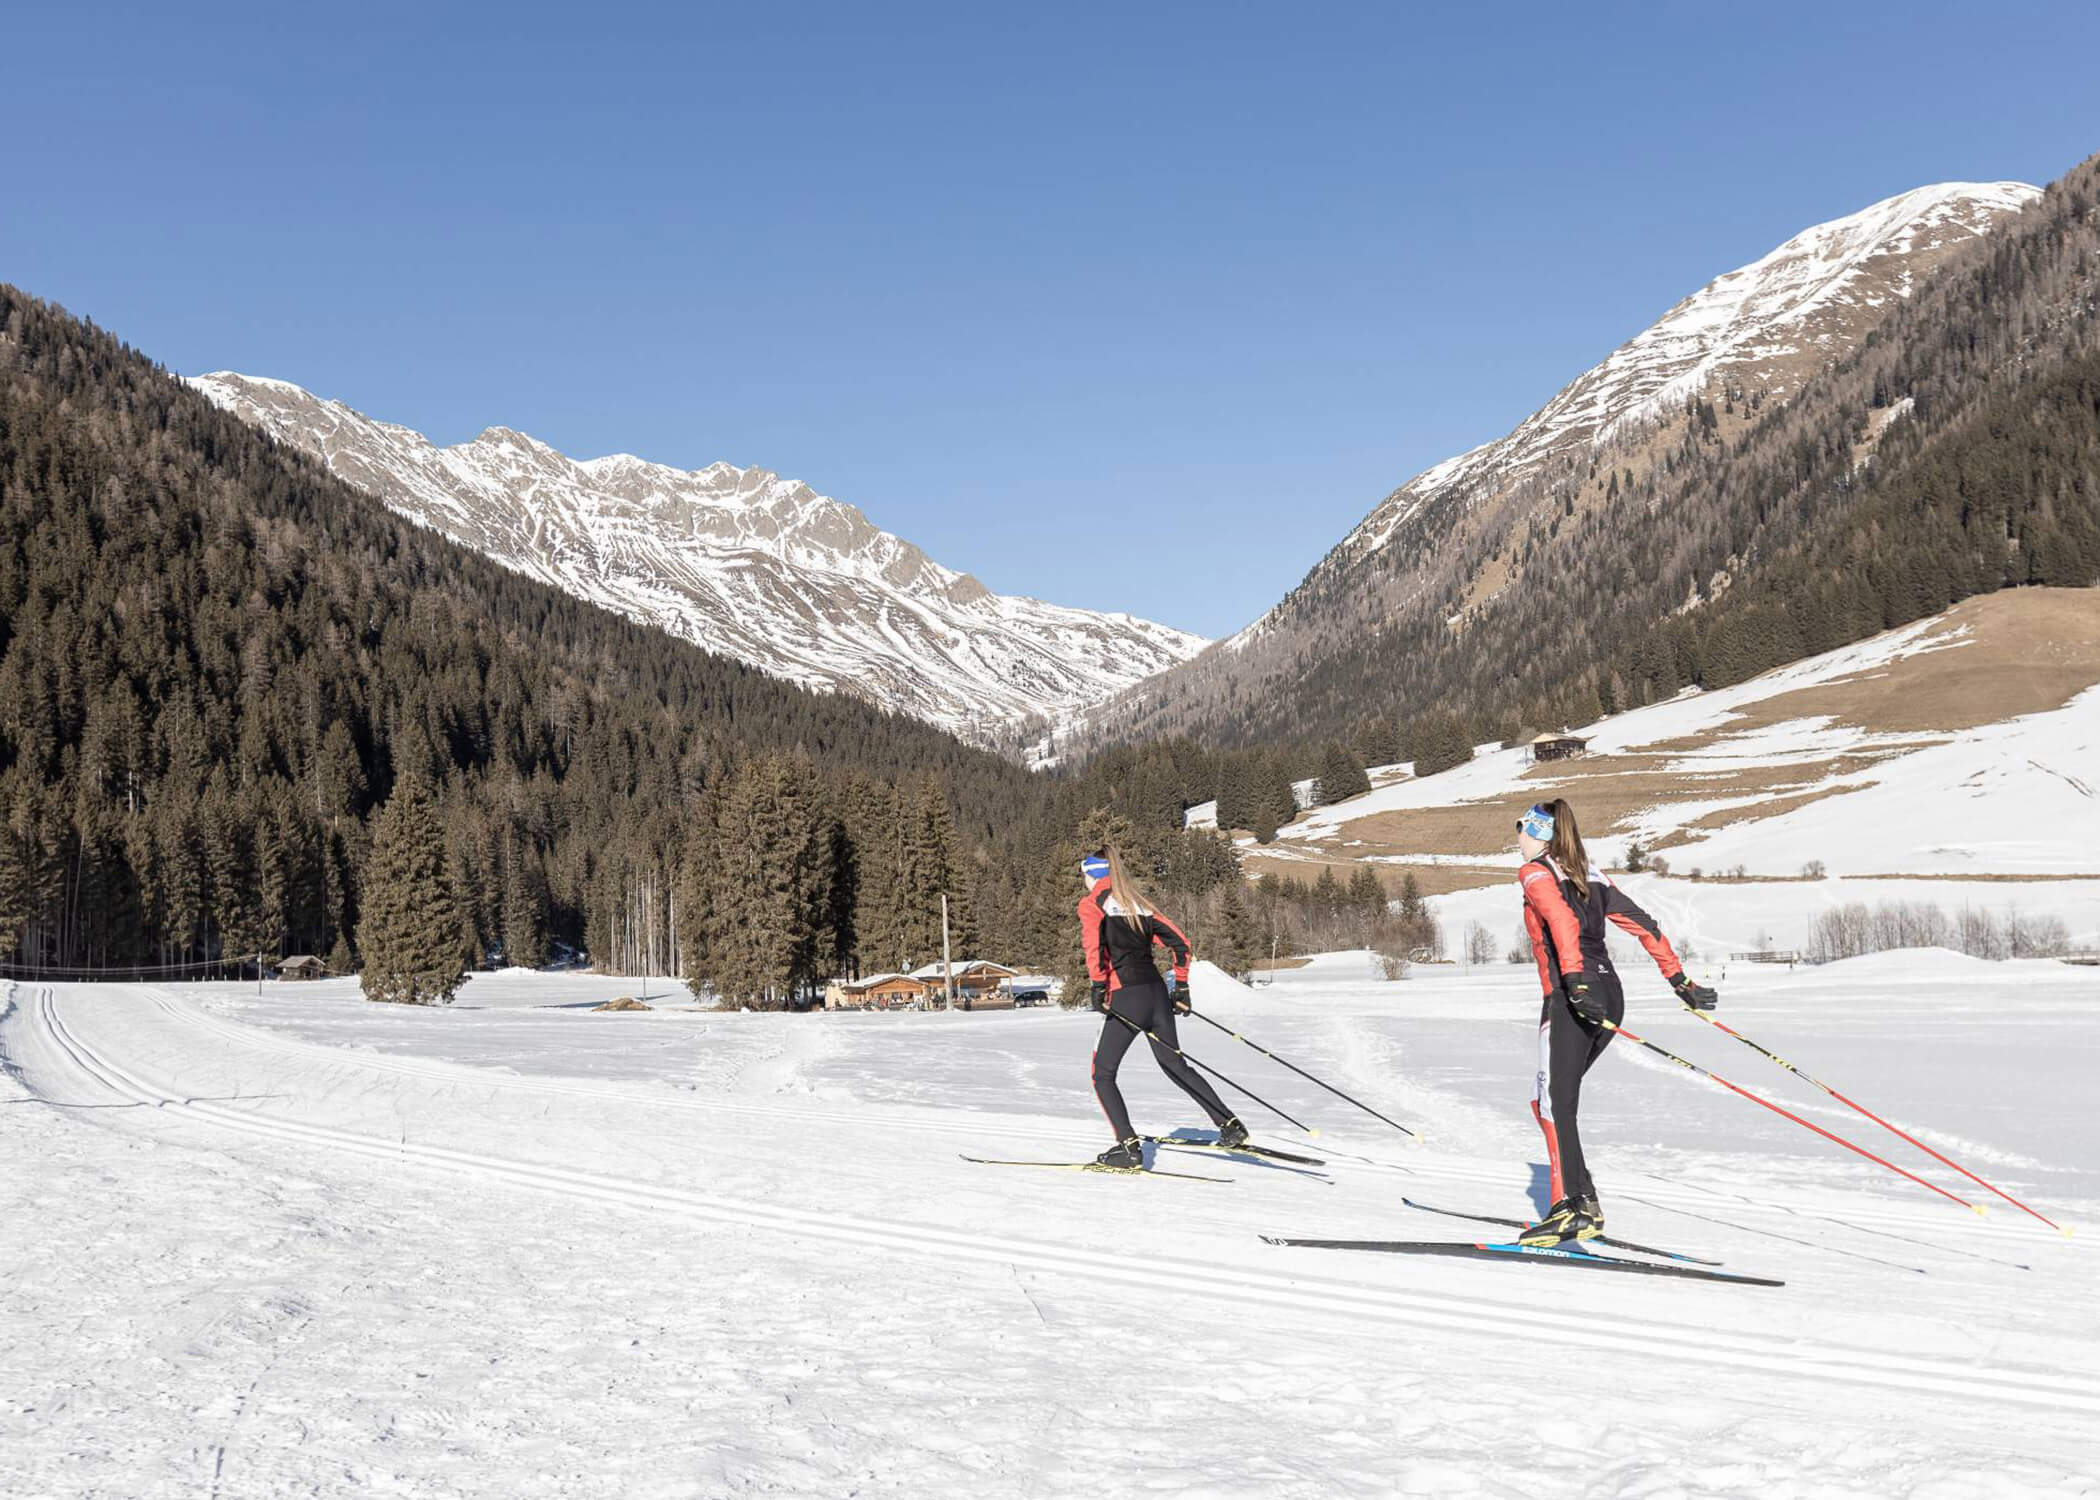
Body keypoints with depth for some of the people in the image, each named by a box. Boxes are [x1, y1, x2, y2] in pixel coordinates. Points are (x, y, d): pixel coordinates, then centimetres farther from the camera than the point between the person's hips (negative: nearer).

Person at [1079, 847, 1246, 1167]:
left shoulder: (1091, 903, 1)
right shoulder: (1138, 902, 18)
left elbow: (1094, 944, -18)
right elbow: (1179, 942, 14)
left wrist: (1098, 988, -17)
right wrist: (1181, 986, 18)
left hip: (1126, 996, -6)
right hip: (1157, 991, 6)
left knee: (1103, 1074, 6)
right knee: (1175, 1064, 19)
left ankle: (1129, 1146, -4)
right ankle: (1230, 1125, 16)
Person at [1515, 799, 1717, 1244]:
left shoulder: (1534, 872, 0)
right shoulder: (1589, 877, 21)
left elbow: (1562, 920, -20)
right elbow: (1644, 925, 17)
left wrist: (1575, 981, -29)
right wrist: (1679, 980, 18)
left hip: (1571, 999, -8)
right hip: (1610, 996, 8)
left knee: (1555, 1103, -7)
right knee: (1548, 1098, 16)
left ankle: (1574, 1209, -16)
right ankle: (1582, 1201, 11)